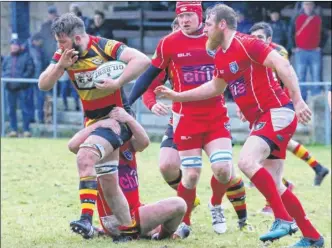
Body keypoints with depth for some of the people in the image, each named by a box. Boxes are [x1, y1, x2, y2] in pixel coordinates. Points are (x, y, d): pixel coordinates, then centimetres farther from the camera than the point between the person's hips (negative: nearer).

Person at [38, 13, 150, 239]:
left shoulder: (105, 47, -19)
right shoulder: (63, 55, 0)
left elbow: (142, 60, -28)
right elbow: (43, 85, -3)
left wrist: (117, 83, -34)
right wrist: (61, 66, -20)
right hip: (93, 121, 8)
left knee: (85, 156, -30)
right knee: (109, 185, 10)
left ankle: (87, 219, -35)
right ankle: (129, 228, 23)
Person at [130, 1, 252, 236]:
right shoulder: (169, 44, -4)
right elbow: (150, 75, 4)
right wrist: (127, 103, 1)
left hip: (216, 116, 1)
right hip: (186, 118, -1)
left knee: (223, 168, -11)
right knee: (191, 175, -5)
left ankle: (216, 206, 20)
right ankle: (183, 222, 17)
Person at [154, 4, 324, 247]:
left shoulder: (246, 44, -13)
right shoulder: (220, 56, 14)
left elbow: (283, 66, -20)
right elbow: (216, 87, 31)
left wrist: (298, 101, -28)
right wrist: (178, 96, 31)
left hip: (277, 113, -9)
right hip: (261, 120, 9)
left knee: (247, 161, -25)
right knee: (273, 185, 7)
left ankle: (284, 219, -21)